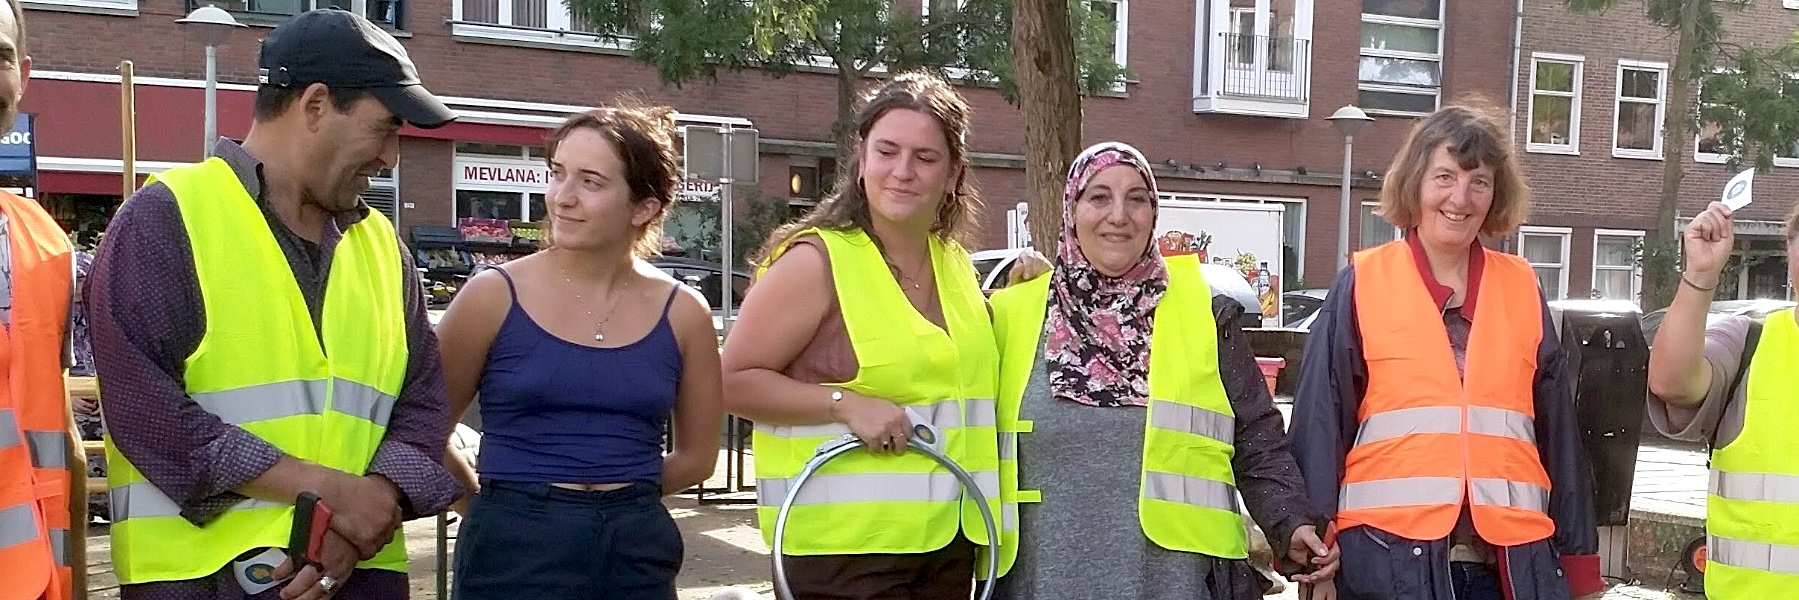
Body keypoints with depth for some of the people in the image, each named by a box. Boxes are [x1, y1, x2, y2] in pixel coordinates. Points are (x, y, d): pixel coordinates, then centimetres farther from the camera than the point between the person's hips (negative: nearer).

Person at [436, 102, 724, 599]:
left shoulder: (681, 311, 0)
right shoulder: (495, 295, -6)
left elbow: (697, 456, 10)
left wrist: (621, 495, 6)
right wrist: (505, 501, 7)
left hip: (638, 550, 2)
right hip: (515, 548, -2)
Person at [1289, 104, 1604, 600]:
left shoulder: (1523, 290, 9)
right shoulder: (1362, 285, 0)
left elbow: (1557, 431, 12)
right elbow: (1320, 424, -1)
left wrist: (1576, 558, 11)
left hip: (1509, 559, 3)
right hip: (1389, 555, -2)